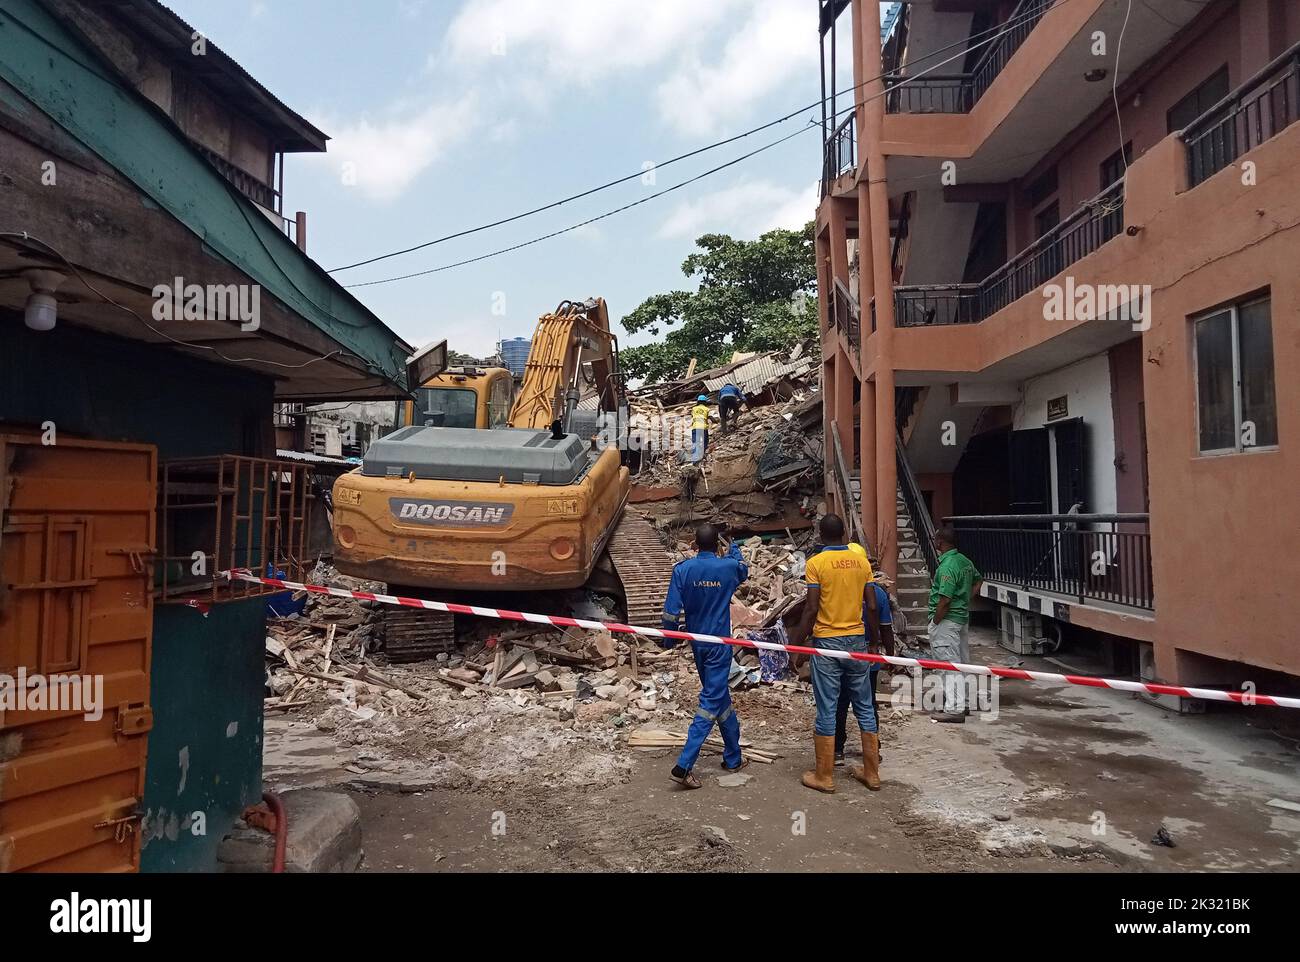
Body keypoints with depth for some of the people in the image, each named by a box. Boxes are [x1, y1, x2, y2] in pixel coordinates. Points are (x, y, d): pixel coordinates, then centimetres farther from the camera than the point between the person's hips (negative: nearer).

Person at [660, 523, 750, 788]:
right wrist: (734, 551, 36)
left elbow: (672, 608, -8)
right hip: (719, 642, -4)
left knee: (720, 696, 18)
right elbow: (744, 570, 16)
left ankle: (733, 757, 30)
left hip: (697, 642, 4)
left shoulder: (682, 569, -7)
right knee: (711, 701, -3)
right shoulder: (728, 566, -9)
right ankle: (684, 765, -11)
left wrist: (669, 639, 6)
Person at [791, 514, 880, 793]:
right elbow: (872, 606, 4)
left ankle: (824, 776, 10)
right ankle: (872, 772, 21)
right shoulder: (862, 561, 4)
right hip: (857, 640, 4)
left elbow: (811, 609, -12)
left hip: (827, 642, -4)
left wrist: (796, 644, -4)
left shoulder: (816, 563, -9)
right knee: (864, 707, 13)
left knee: (827, 710, 2)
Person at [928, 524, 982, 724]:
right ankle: (961, 704, 27)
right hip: (963, 617, 10)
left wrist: (934, 623, -16)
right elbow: (979, 580, 27)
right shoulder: (965, 561, 9)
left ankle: (954, 710, -2)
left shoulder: (947, 566, -21)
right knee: (961, 661, 16)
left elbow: (945, 600, -24)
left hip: (947, 620, -10)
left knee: (950, 663, -5)